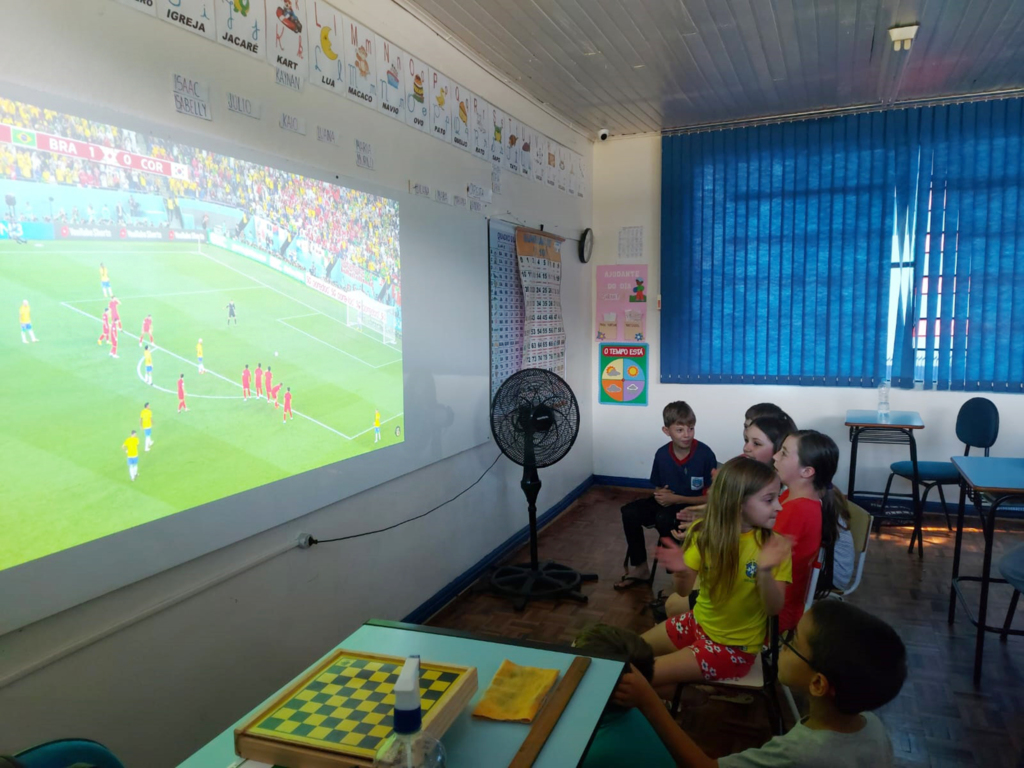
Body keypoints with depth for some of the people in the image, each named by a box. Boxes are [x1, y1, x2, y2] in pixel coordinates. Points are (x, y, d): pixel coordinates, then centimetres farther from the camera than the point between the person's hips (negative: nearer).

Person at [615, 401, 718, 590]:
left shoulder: (705, 455, -21)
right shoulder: (662, 454, -7)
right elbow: (658, 489, 9)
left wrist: (676, 498, -22)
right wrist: (660, 496, -16)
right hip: (669, 501, 5)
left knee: (663, 518, -34)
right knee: (629, 512, -17)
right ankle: (639, 567, 2)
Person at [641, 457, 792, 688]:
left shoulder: (774, 545, -18)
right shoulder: (704, 532, -10)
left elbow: (774, 609, -21)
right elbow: (684, 590, -10)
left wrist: (765, 572, -40)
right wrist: (682, 572, -33)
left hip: (735, 646, -4)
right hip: (698, 623, 4)